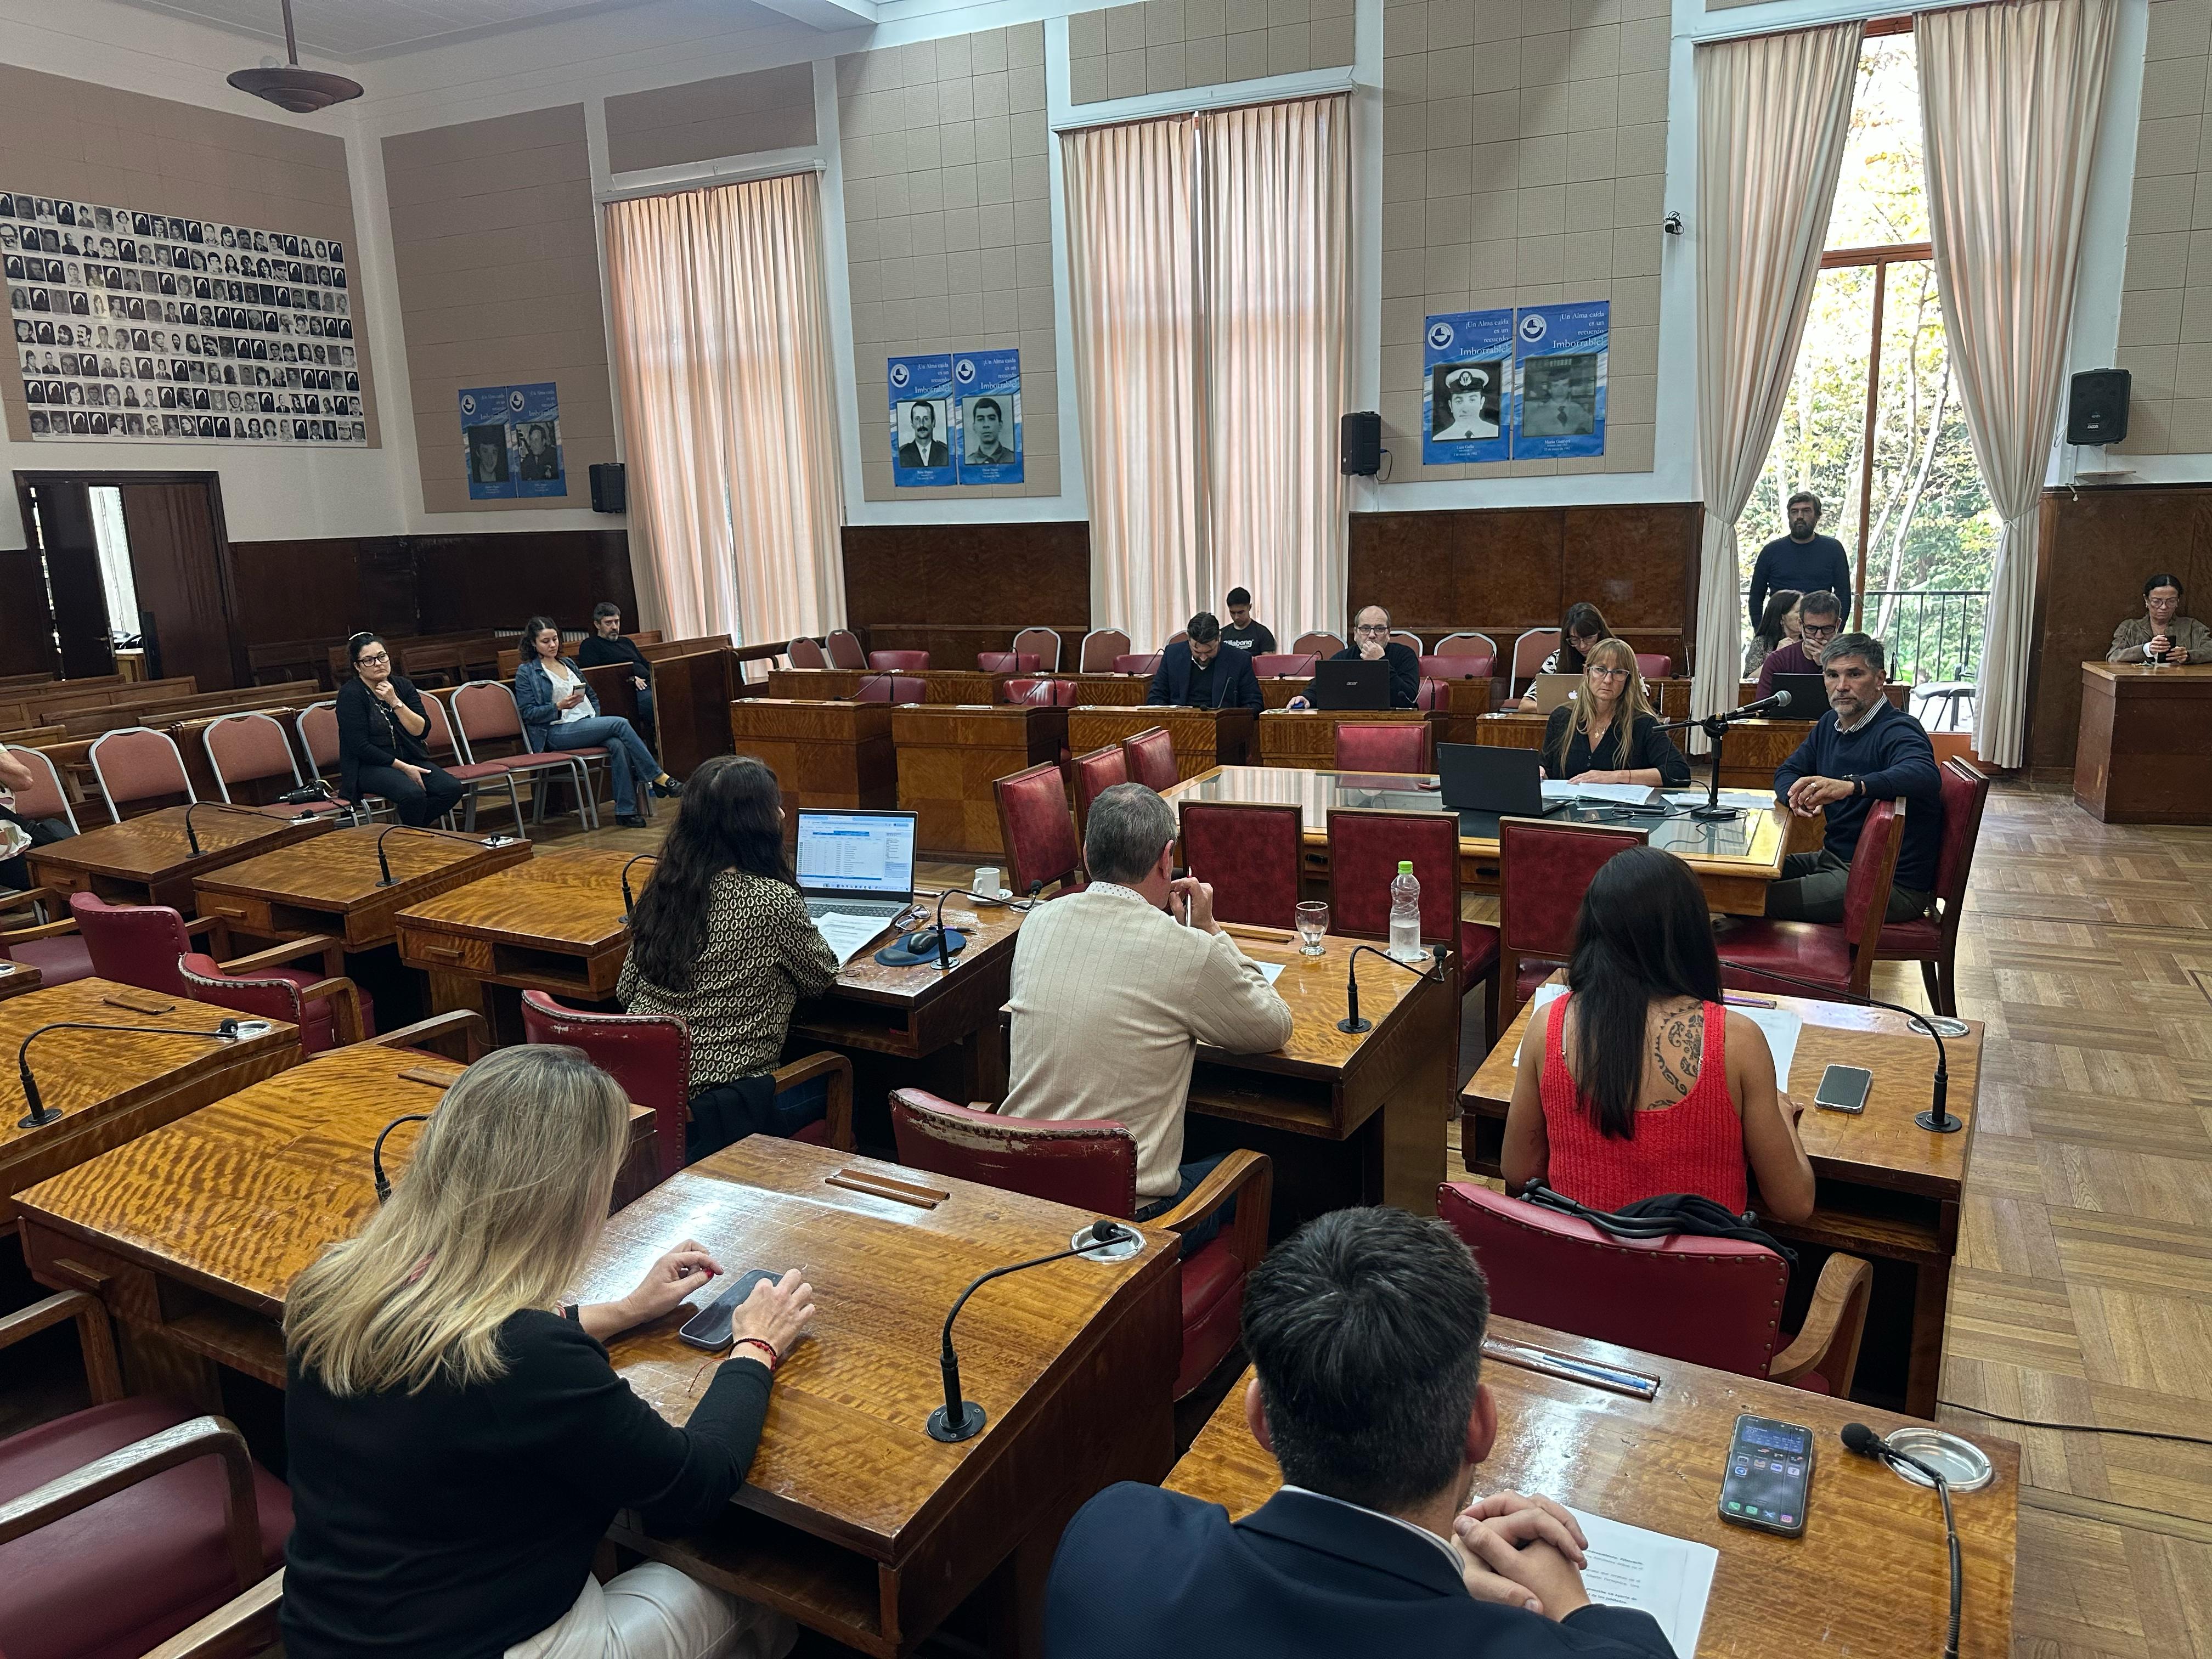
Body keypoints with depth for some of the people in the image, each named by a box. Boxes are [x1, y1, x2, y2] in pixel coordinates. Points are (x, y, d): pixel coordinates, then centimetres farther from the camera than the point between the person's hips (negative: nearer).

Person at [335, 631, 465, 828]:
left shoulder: (403, 686, 8)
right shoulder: (350, 694, -8)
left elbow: (422, 730, -2)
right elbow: (361, 747, -13)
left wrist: (395, 702, -14)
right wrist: (404, 768, -16)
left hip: (410, 759, 6)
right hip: (368, 766, -6)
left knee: (453, 788, -20)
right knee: (413, 794, -34)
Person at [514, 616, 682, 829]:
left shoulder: (568, 664, 22)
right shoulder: (526, 672, 4)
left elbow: (593, 697, 26)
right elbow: (529, 713, -4)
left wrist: (596, 720, 7)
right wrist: (559, 707, -18)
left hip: (588, 725, 5)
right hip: (558, 733, -5)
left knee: (618, 745, -30)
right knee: (620, 723, -27)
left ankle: (625, 810, -31)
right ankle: (659, 778, -23)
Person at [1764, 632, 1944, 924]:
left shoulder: (1897, 731, -17)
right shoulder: (1831, 724, 12)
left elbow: (1926, 776, -37)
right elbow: (1787, 771, 18)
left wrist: (1850, 786, -53)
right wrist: (1798, 795, -8)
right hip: (1837, 860, 9)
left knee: (1758, 901, -23)